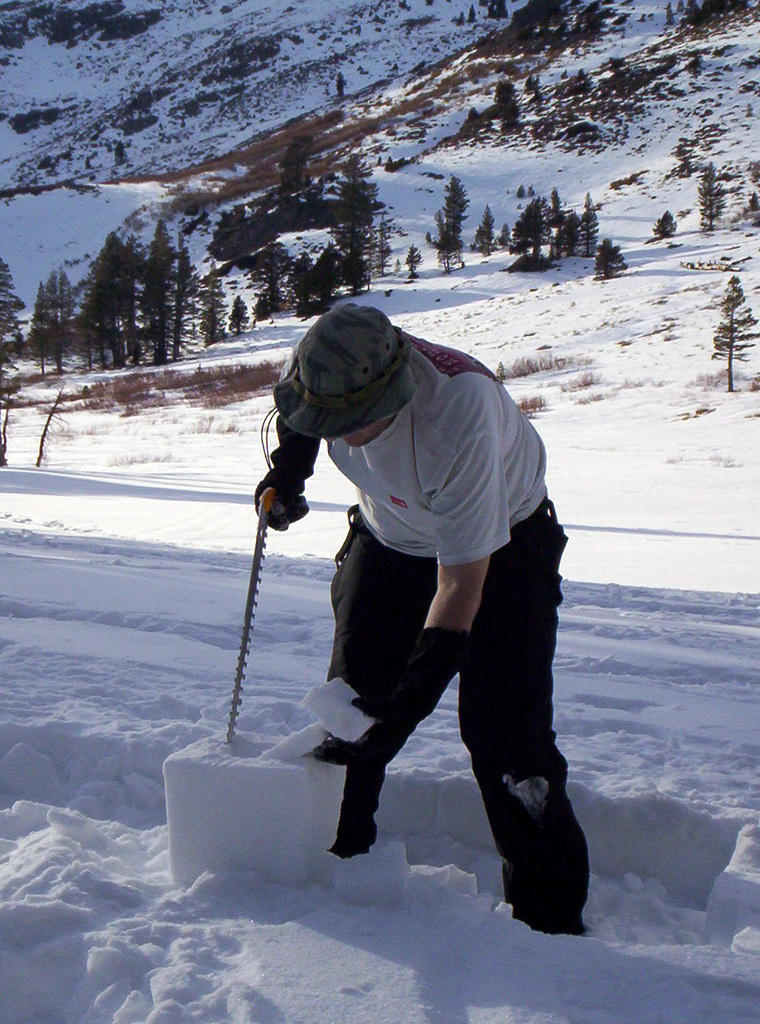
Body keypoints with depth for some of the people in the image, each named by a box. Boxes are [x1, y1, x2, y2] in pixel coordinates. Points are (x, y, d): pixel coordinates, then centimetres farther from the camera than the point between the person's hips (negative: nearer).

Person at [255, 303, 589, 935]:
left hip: (501, 544, -5)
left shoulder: (459, 415, -41)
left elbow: (462, 584, -36)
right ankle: (335, 858, 22)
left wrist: (409, 701, -37)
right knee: (349, 703, 2)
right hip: (390, 537, 6)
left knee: (506, 734, -12)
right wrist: (289, 471, -7)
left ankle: (552, 917, 2)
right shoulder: (328, 373, -24)